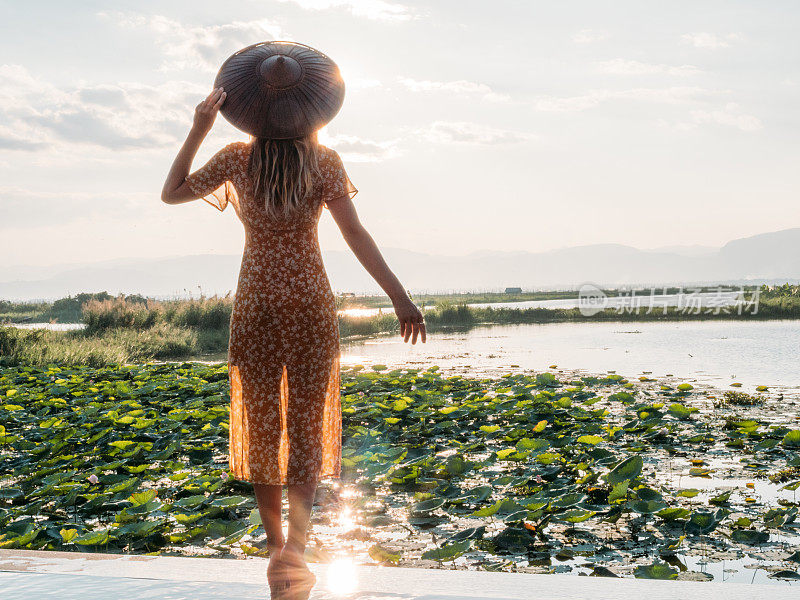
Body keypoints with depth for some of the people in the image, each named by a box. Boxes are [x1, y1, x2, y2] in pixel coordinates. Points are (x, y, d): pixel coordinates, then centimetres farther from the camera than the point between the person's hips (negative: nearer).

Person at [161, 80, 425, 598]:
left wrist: (198, 130, 4)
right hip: (310, 301, -1)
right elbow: (355, 234, -10)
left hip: (256, 302, 1)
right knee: (307, 421, 4)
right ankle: (296, 546, -11)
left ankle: (276, 546, 19)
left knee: (261, 422, 11)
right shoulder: (324, 161, -3)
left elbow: (172, 192, 10)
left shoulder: (238, 158, -1)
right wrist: (400, 297, -11)